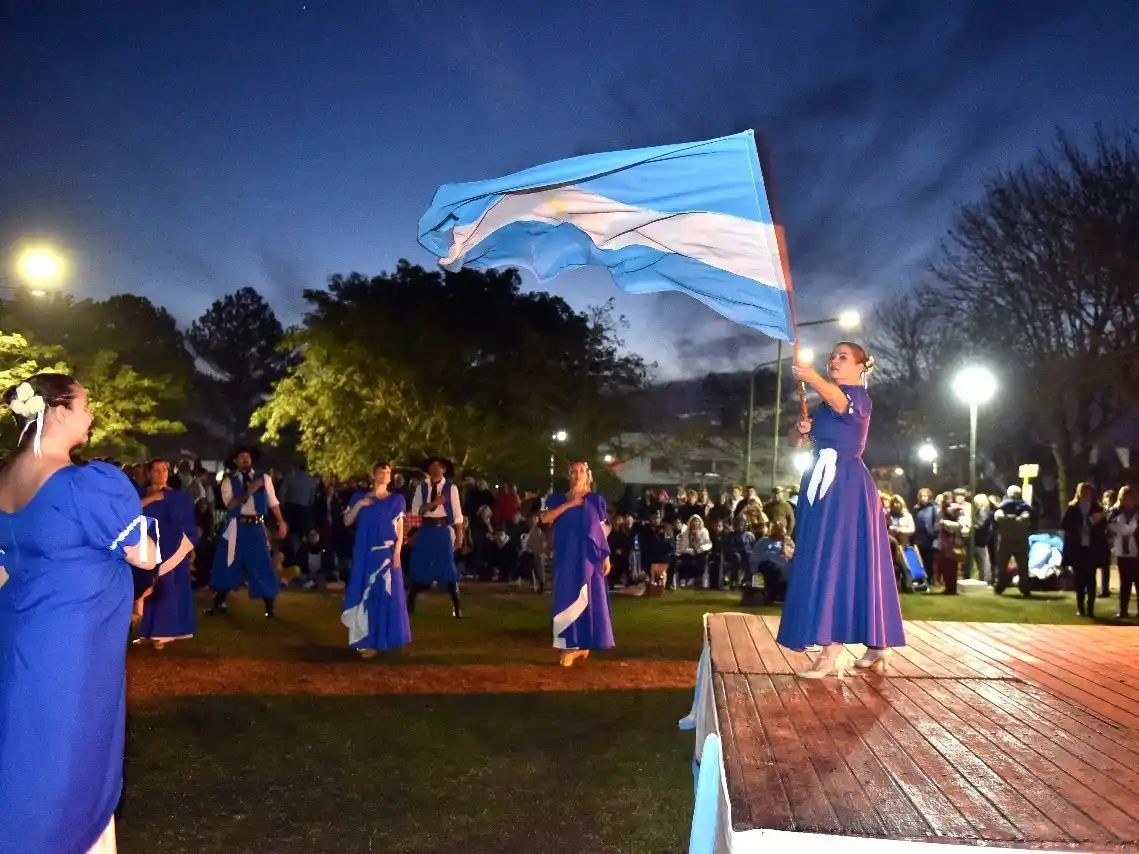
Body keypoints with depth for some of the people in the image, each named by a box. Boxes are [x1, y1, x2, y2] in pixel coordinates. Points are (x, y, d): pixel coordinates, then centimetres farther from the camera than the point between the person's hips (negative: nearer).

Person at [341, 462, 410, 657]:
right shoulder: (360, 497, 9)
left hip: (387, 553, -1)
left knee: (385, 594, -2)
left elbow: (400, 529, 2)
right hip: (365, 553, 1)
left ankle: (377, 639, 3)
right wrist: (358, 505, -11)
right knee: (365, 594, 2)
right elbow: (347, 522, 3)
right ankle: (366, 638, 9)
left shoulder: (396, 500, 4)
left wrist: (397, 553, -8)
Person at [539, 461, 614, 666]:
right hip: (566, 556, 1)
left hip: (588, 556, -1)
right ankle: (571, 646, 2)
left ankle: (582, 644, 6)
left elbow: (602, 530, 5)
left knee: (587, 599, -1)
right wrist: (569, 504, -13)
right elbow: (544, 519, -9)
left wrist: (606, 557, -3)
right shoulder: (558, 499, 9)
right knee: (568, 599, -2)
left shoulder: (596, 500, 6)